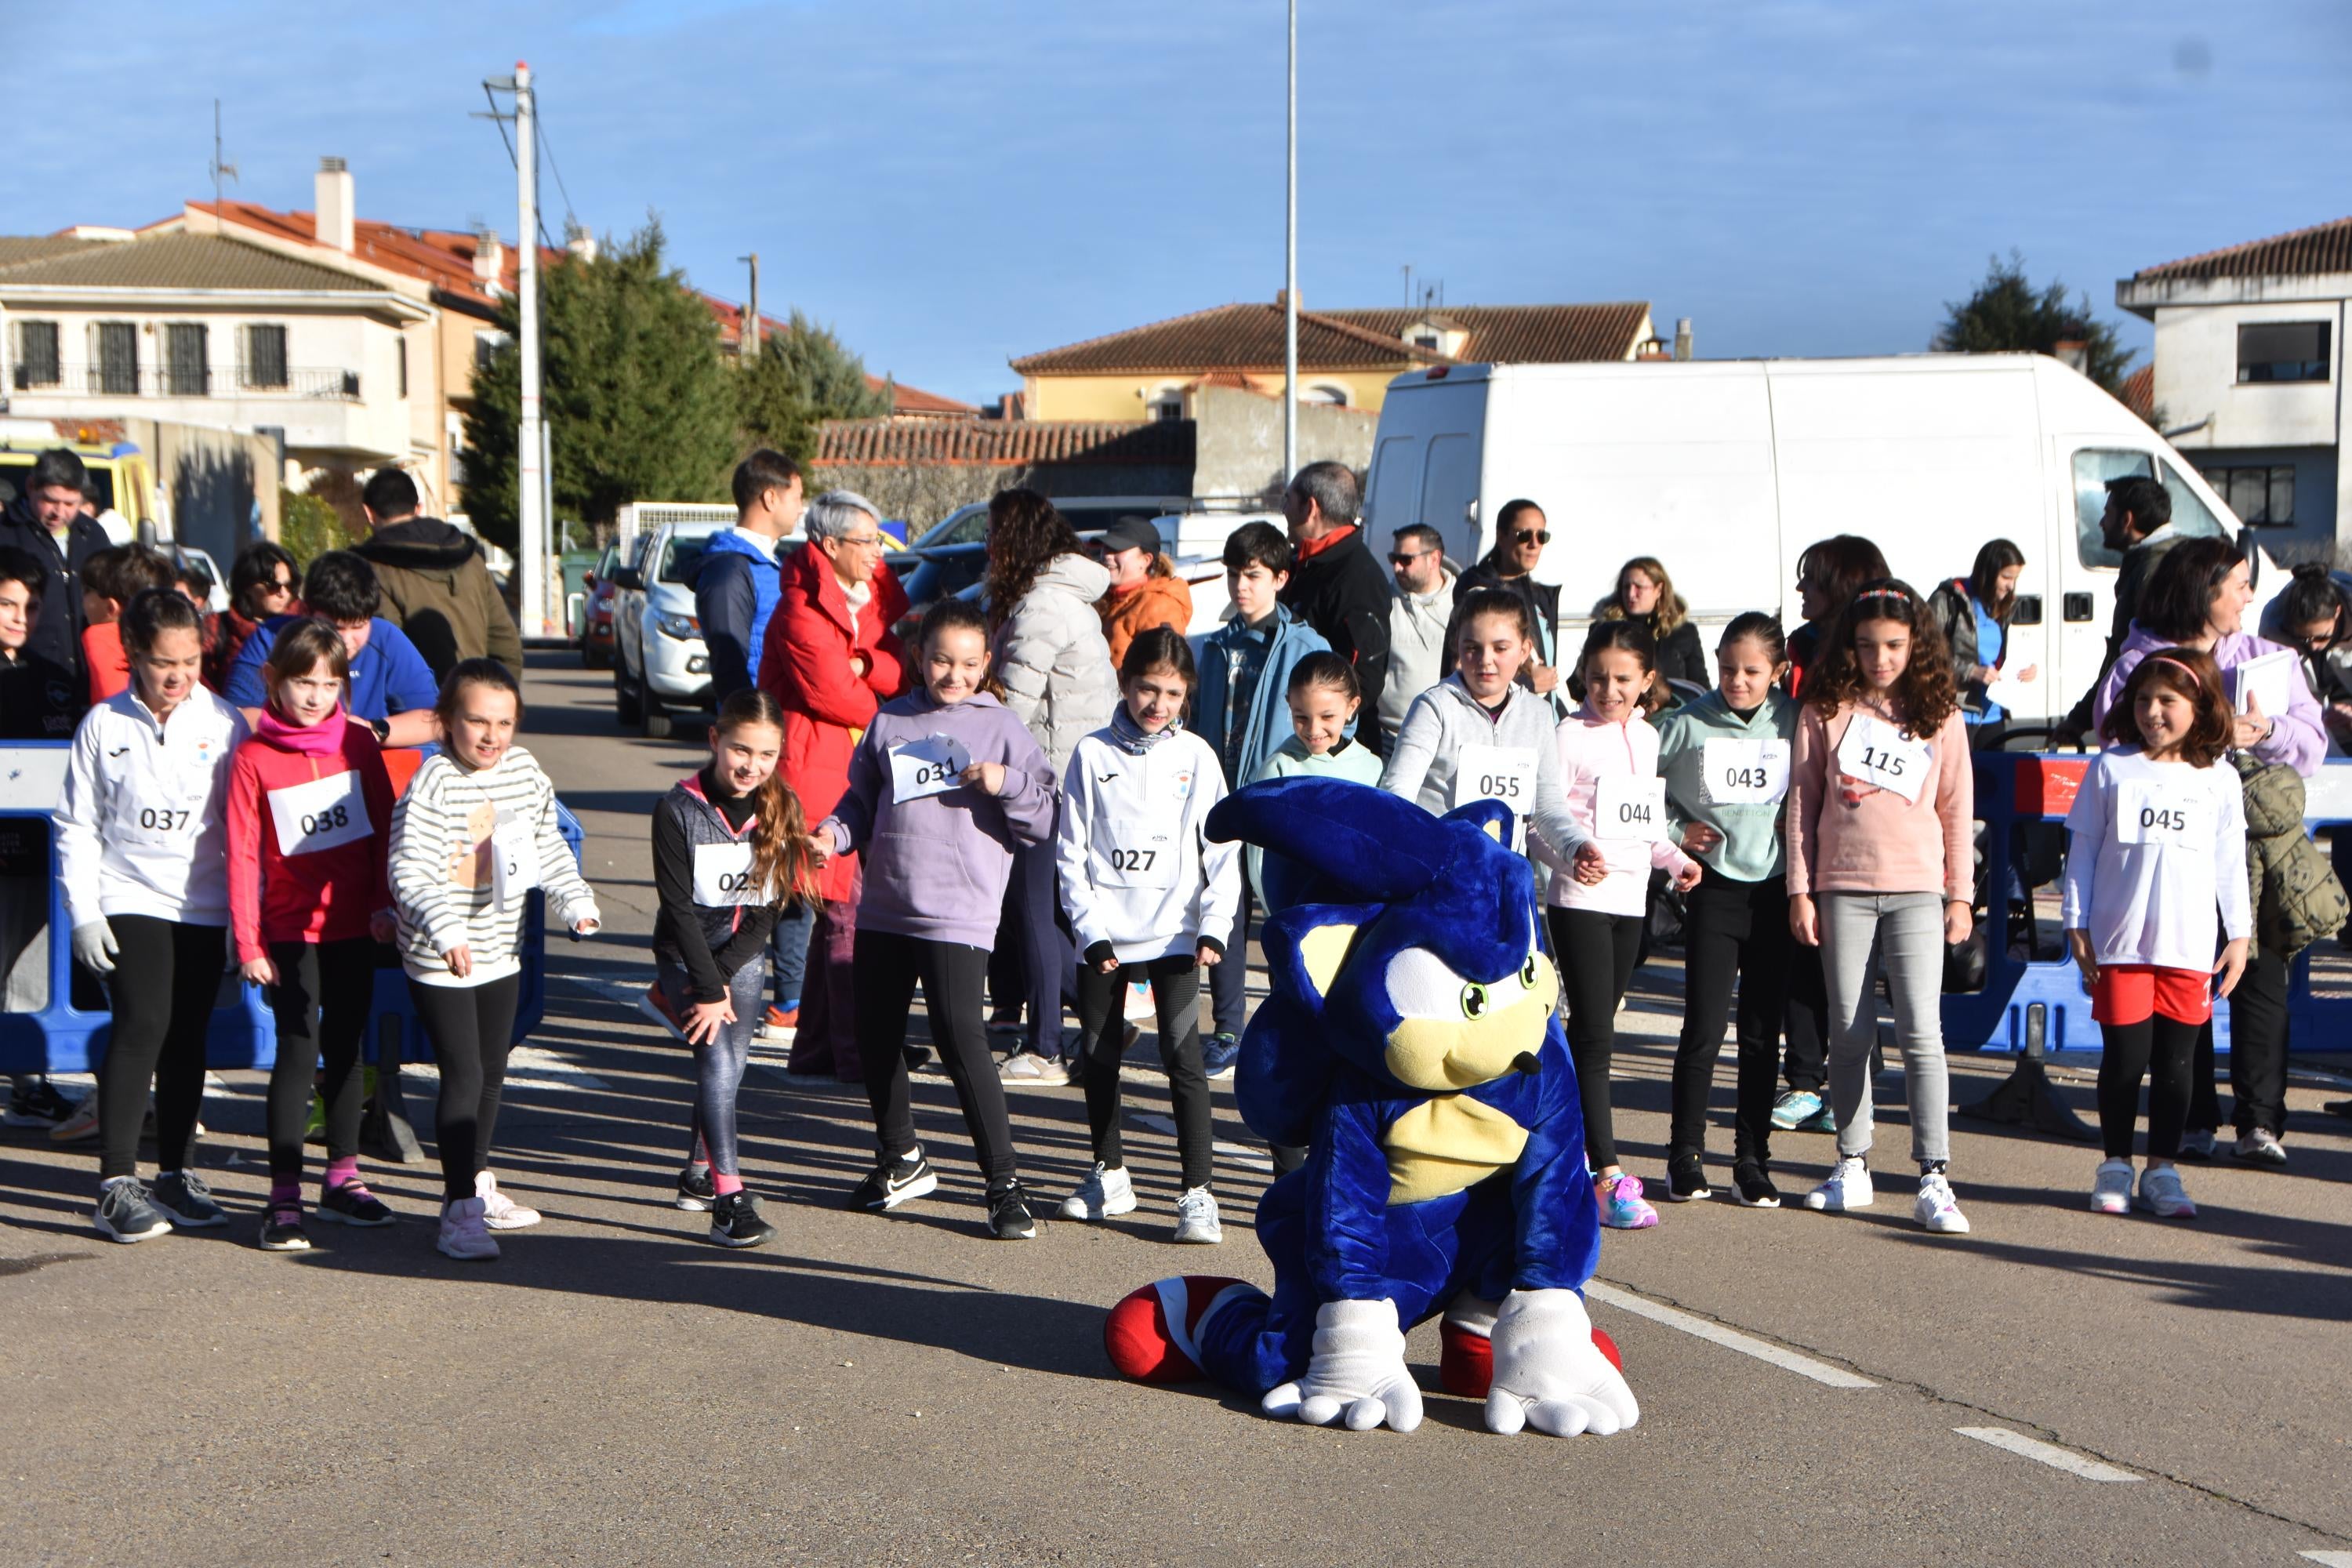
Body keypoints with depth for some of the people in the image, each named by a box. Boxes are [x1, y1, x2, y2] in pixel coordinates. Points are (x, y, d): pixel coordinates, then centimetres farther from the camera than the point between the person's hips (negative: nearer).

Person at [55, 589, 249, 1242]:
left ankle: (178, 1172, 22)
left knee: (187, 1038, 8)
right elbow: (76, 827, 3)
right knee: (142, 1024, -15)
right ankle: (118, 1184, -11)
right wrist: (83, 914, -3)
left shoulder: (225, 724, 0)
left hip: (203, 905, 2)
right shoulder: (104, 725, -1)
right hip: (129, 900, -2)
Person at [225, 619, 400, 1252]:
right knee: (299, 1051, -6)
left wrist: (384, 904, 0)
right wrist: (248, 943, -9)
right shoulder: (255, 757, -6)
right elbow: (242, 852, -6)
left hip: (353, 925, 3)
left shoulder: (358, 743, 2)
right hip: (291, 930, -3)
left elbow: (383, 827, 7)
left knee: (346, 1048, 12)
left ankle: (342, 1179, 24)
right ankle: (284, 1196, -1)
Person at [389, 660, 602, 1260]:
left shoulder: (525, 772, 2)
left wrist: (575, 898, 0)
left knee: (492, 1073, 18)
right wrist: (445, 927, -39)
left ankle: (476, 1182, 36)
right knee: (463, 1077, -9)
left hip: (501, 951, 7)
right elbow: (410, 869, -26)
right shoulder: (433, 784, -18)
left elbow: (547, 846, 13)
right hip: (440, 962, -7)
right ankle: (460, 1210, -3)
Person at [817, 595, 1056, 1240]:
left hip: (960, 914, -5)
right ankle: (901, 1159, 33)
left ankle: (1004, 1182, -6)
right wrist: (836, 833, -2)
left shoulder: (1002, 728, 2)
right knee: (875, 1035, 11)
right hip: (884, 908, 5)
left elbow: (1047, 822, 1)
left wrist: (1006, 784, -16)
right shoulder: (889, 722, 11)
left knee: (959, 1035, -15)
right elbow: (862, 799, 17)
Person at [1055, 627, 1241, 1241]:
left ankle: (1196, 1190, -7)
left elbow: (1222, 850, 3)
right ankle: (1110, 1174, 27)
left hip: (1174, 933, -2)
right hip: (1103, 936, 2)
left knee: (1183, 1055, -10)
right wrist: (1090, 929, -7)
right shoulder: (1093, 754, 2)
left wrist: (1214, 928, -7)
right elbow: (1071, 849, 2)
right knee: (1099, 1056, 11)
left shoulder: (1196, 757, 3)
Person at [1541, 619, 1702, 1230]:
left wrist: (1675, 859, 7)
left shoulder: (1647, 737, 12)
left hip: (1631, 899, 7)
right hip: (1580, 899, -7)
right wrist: (1571, 857, -29)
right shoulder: (1570, 736, -8)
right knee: (1594, 1035, -10)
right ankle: (1608, 1178, -12)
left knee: (1593, 1030, 12)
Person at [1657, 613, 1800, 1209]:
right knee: (1703, 1027, -4)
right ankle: (1686, 1155, 9)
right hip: (1714, 886, -1)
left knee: (1763, 1032, 6)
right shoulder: (1688, 724, -1)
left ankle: (1752, 1159, 15)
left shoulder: (1793, 724, 2)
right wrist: (1676, 831, -2)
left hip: (1775, 886, 1)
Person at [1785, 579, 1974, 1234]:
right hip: (1842, 889, 1)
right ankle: (1852, 1166, 17)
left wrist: (1960, 894, 6)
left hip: (1917, 890, -1)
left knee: (1921, 1031, -8)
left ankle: (1934, 1180, -8)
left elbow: (1957, 809, 9)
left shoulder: (1939, 715, 5)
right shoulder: (1827, 709, 5)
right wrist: (1800, 890, 2)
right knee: (1849, 1032, 7)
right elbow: (1803, 800, 6)